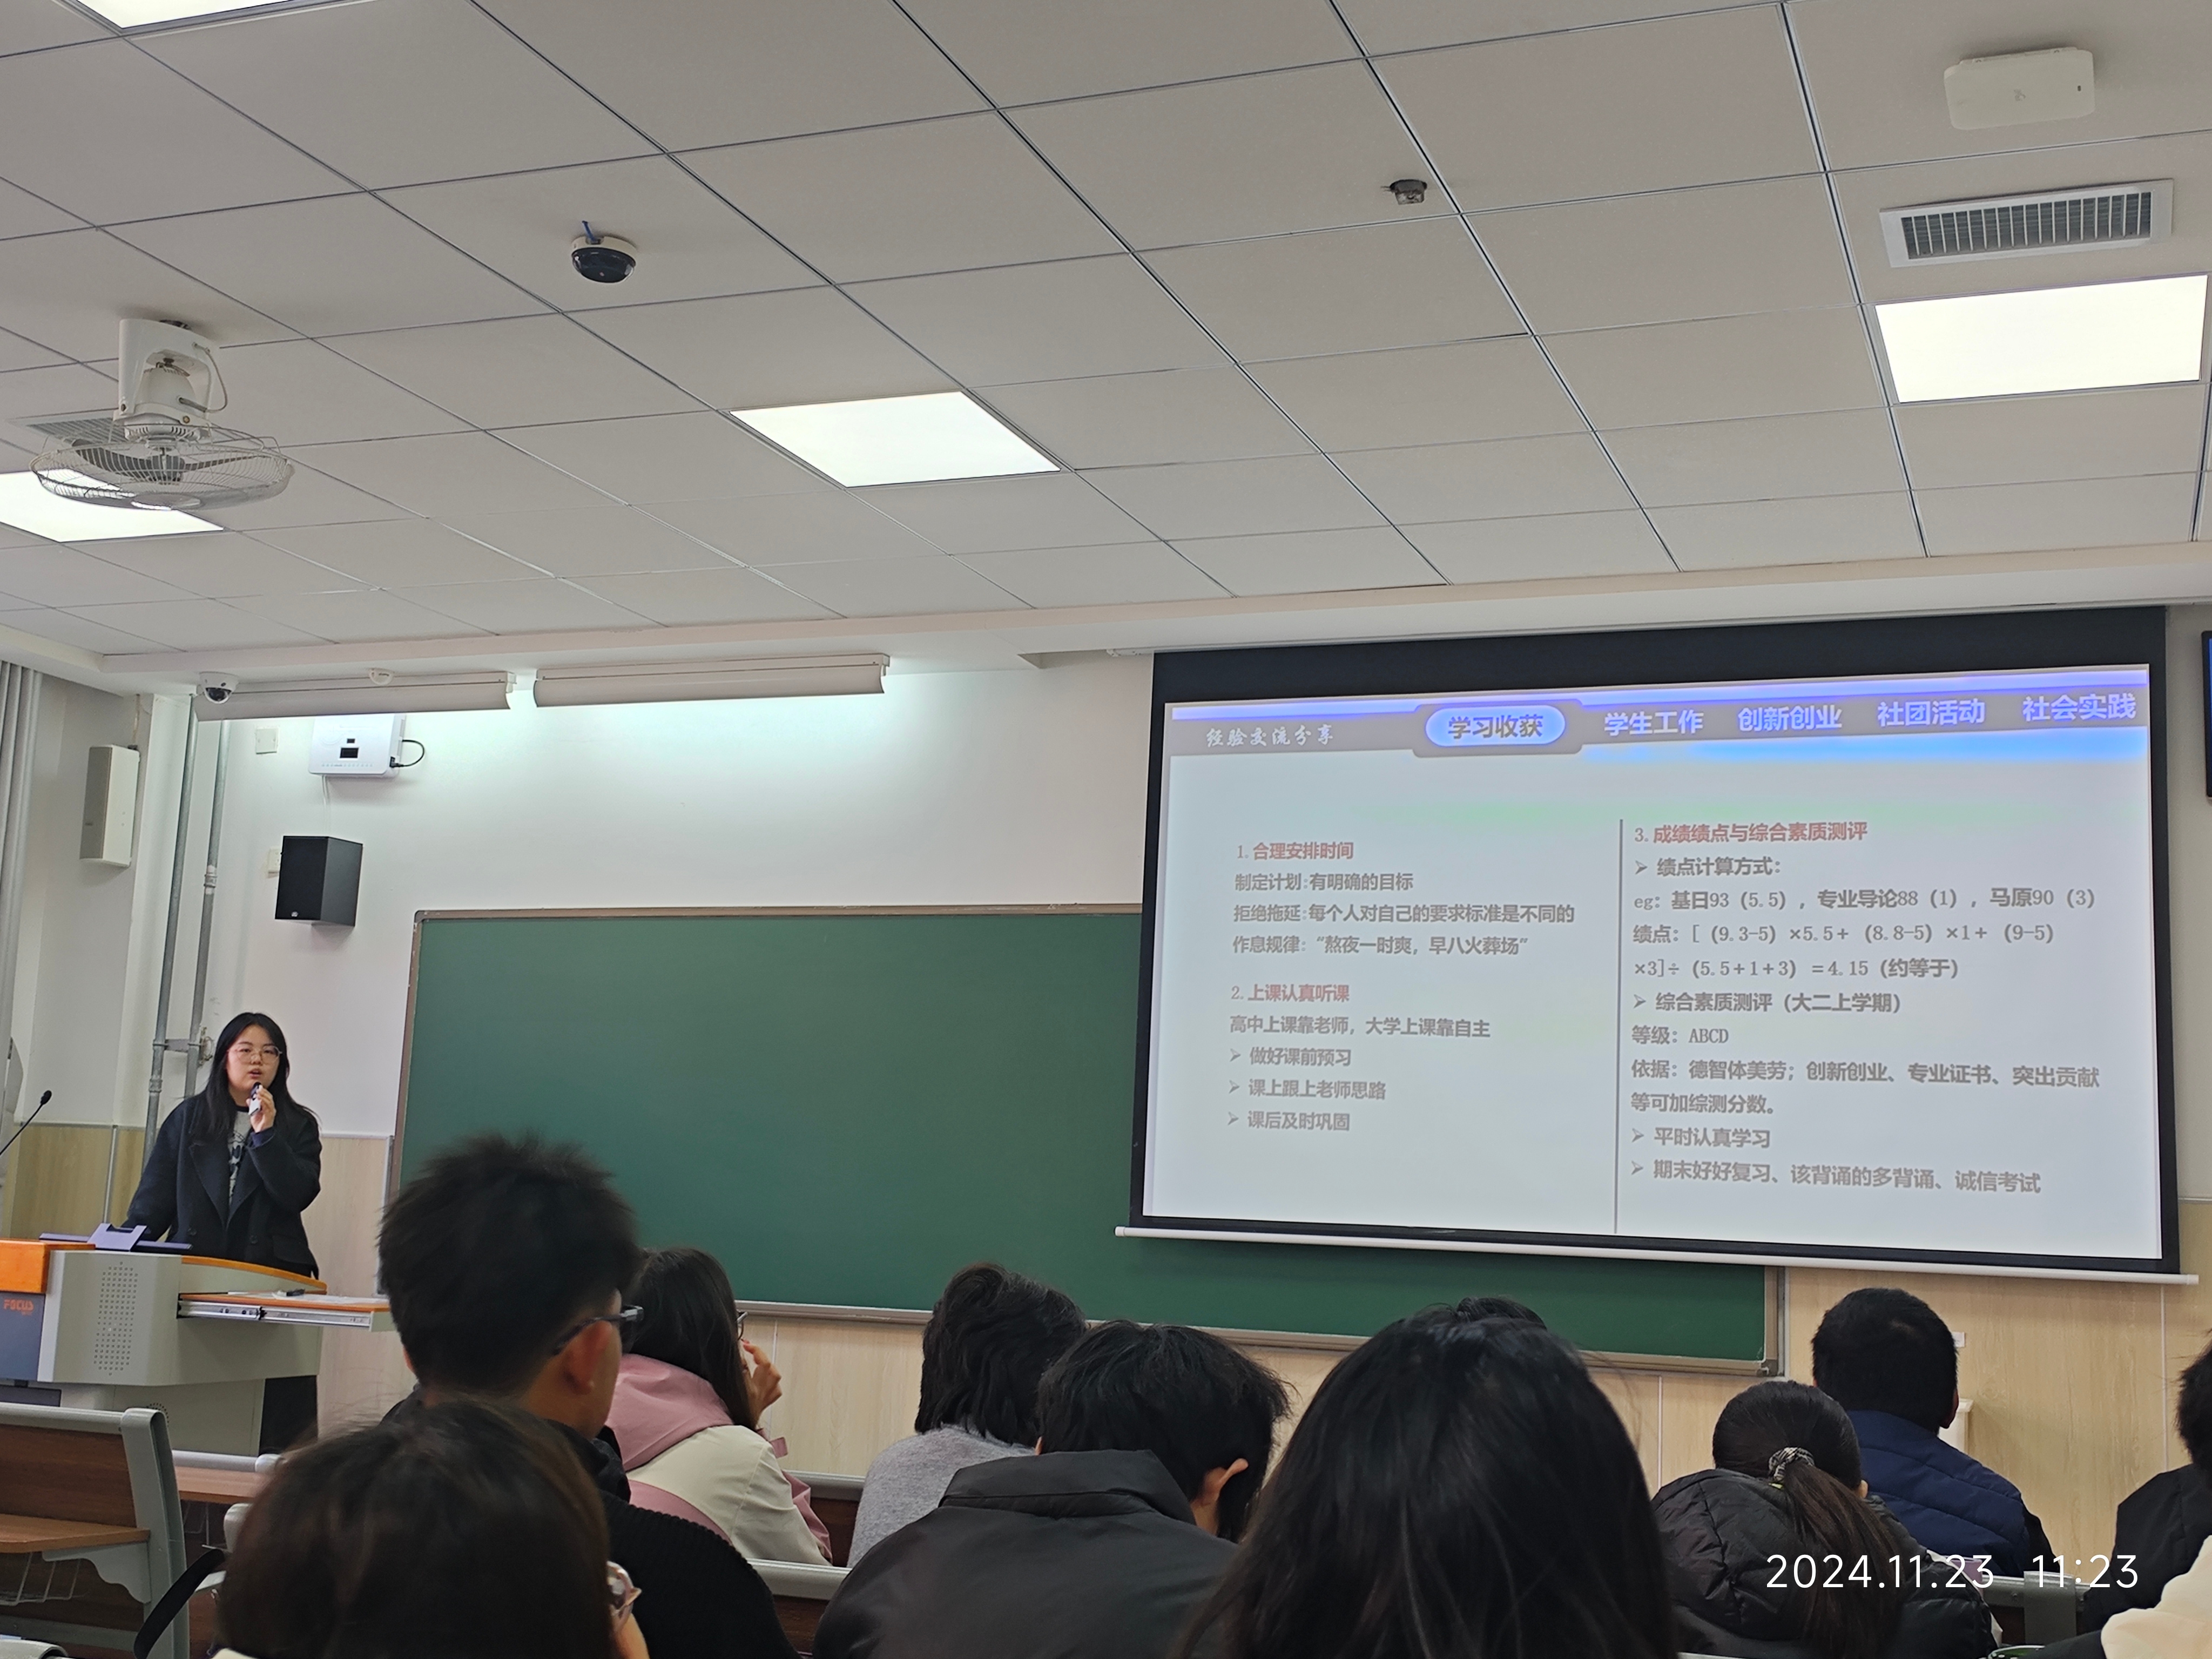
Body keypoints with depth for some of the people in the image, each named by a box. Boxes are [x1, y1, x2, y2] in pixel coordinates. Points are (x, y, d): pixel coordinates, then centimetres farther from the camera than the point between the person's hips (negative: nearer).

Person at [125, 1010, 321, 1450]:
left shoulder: (298, 1126, 8)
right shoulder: (189, 1117, 13)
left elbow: (299, 1194, -6)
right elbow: (155, 1194, 9)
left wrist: (265, 1133, -12)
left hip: (271, 1271, -1)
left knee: (276, 1405, -9)